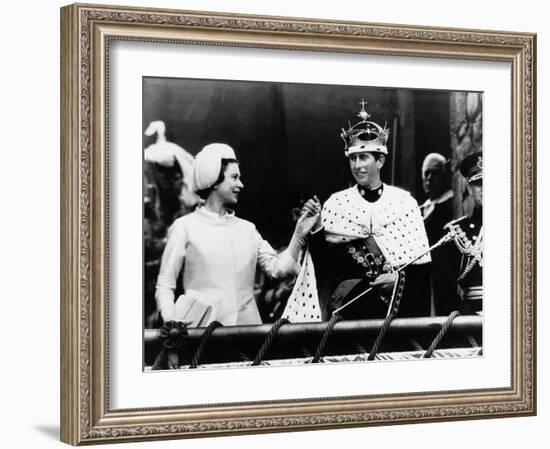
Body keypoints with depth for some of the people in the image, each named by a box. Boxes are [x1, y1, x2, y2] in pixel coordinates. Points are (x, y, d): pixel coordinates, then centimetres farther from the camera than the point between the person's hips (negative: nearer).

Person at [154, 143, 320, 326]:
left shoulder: (247, 228, 15)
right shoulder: (185, 227, 2)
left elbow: (277, 268, 8)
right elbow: (164, 285, 2)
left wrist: (299, 235, -3)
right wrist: (171, 320, -14)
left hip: (248, 325, 4)